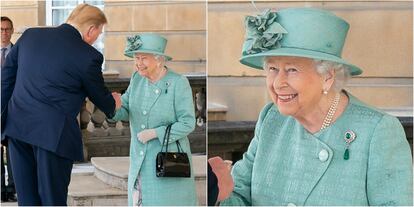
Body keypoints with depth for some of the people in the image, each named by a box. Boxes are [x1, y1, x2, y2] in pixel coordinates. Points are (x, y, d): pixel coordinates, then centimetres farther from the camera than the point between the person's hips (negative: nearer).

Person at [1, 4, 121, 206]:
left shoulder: (30, 35, 7)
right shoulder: (88, 56, -8)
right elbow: (100, 98, 6)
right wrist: (114, 102, 29)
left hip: (17, 128, 5)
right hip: (53, 134, -5)